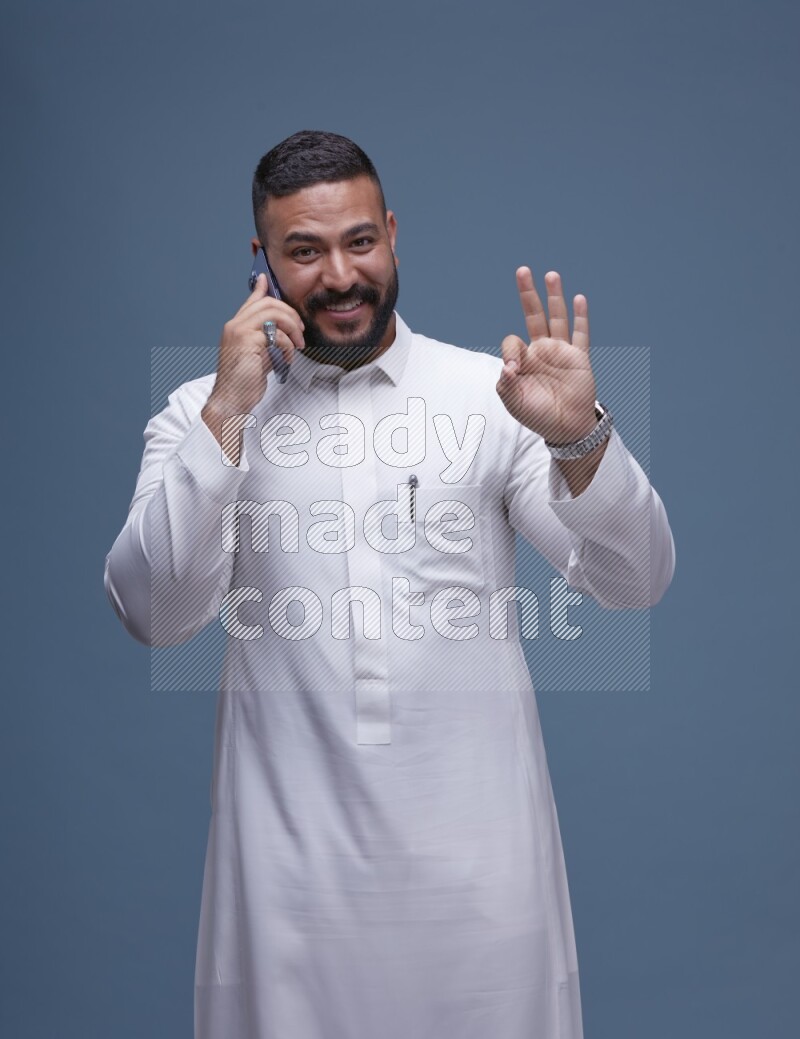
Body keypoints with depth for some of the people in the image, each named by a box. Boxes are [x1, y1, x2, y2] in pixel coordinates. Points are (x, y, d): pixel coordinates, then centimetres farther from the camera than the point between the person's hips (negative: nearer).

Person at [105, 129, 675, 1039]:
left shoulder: (489, 392, 1)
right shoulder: (202, 412, 3)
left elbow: (635, 582, -4)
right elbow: (155, 614, -9)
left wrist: (580, 439, -23)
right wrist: (227, 415, -17)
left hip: (476, 837, 0)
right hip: (291, 841, 0)